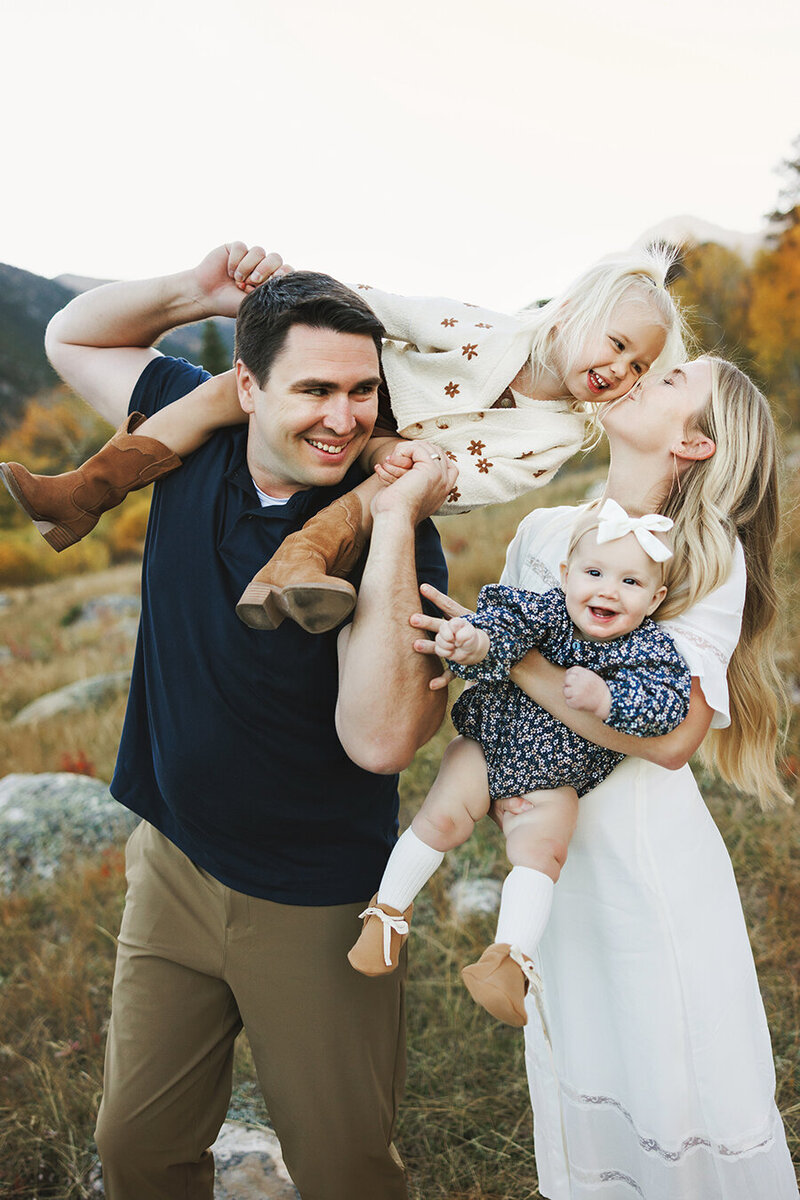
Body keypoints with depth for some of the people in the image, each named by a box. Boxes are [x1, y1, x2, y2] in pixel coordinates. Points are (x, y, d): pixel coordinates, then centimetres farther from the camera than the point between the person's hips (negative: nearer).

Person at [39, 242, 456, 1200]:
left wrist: (395, 523, -37)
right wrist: (197, 291, -10)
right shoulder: (196, 432, -7)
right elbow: (71, 336, 8)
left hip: (316, 906, -4)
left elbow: (379, 739, -33)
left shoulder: (393, 534, -21)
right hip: (172, 866, 4)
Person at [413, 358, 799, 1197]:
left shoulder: (712, 555, -9)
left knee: (686, 1099, 6)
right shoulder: (542, 531, 4)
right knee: (577, 1091, 17)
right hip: (551, 853, 4)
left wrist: (507, 654, -21)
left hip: (654, 857, -4)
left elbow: (671, 734, -21)